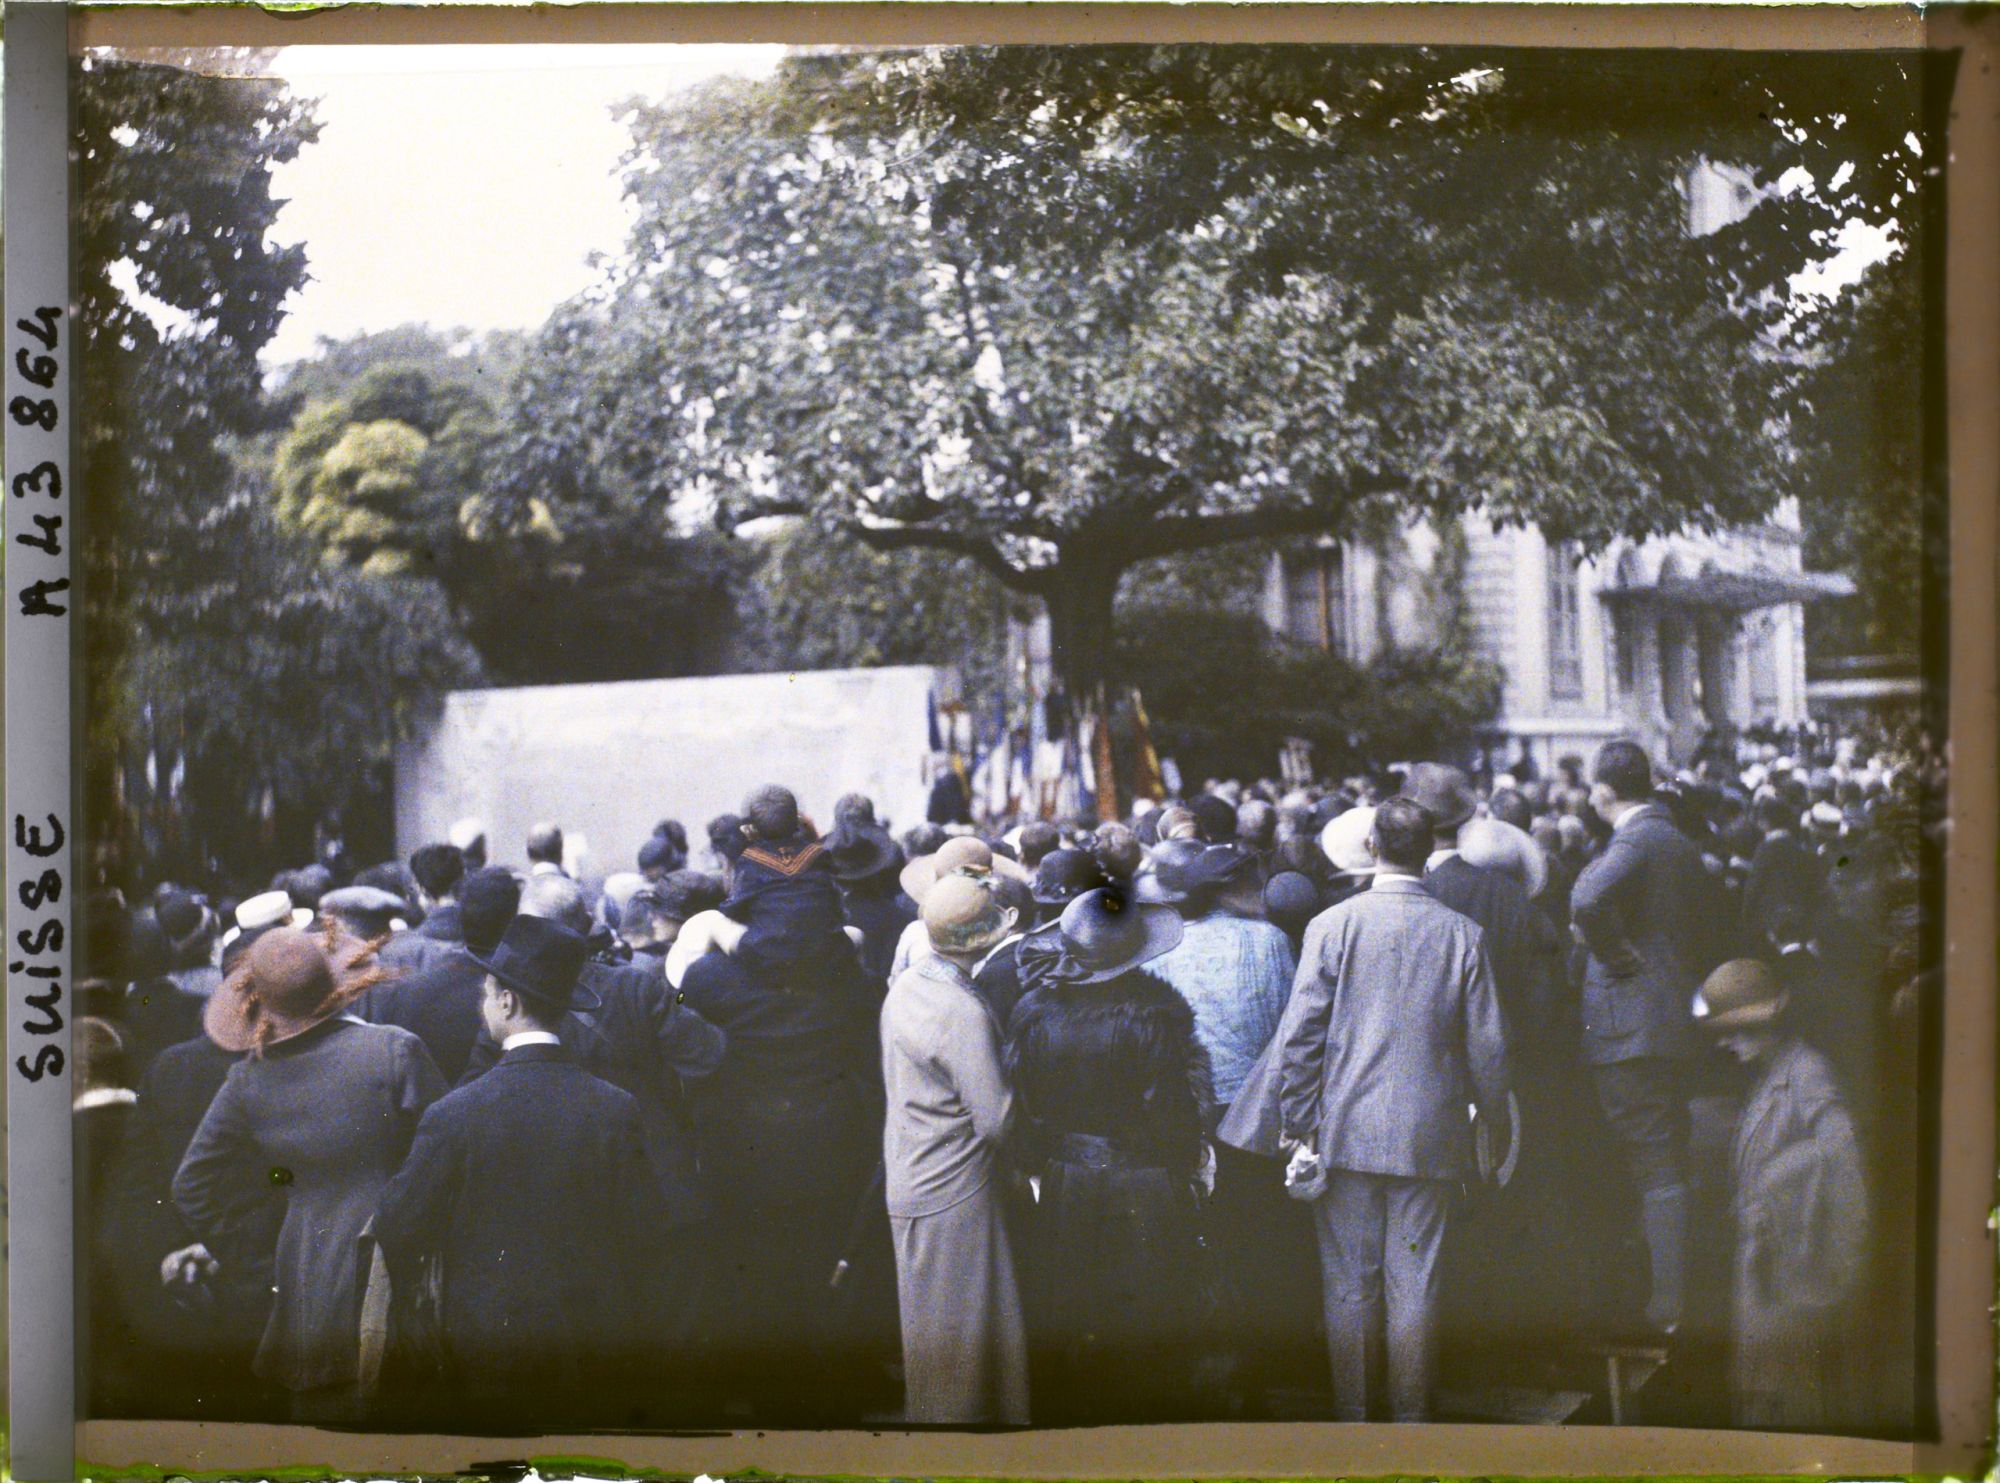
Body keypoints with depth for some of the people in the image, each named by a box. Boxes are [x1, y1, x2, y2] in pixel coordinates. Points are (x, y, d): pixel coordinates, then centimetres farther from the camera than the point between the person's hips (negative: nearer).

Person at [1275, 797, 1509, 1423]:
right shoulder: (1462, 933, -2)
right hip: (1429, 1135, 1)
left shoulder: (1332, 924, -6)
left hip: (1346, 1133, -1)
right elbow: (1488, 1044, 1)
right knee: (1414, 1283, 7)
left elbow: (1300, 1034, -6)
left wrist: (1296, 1126, 1)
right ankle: (1411, 1416, 14)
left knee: (1349, 1283, 7)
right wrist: (1492, 1120, 14)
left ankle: (1351, 1416, 14)